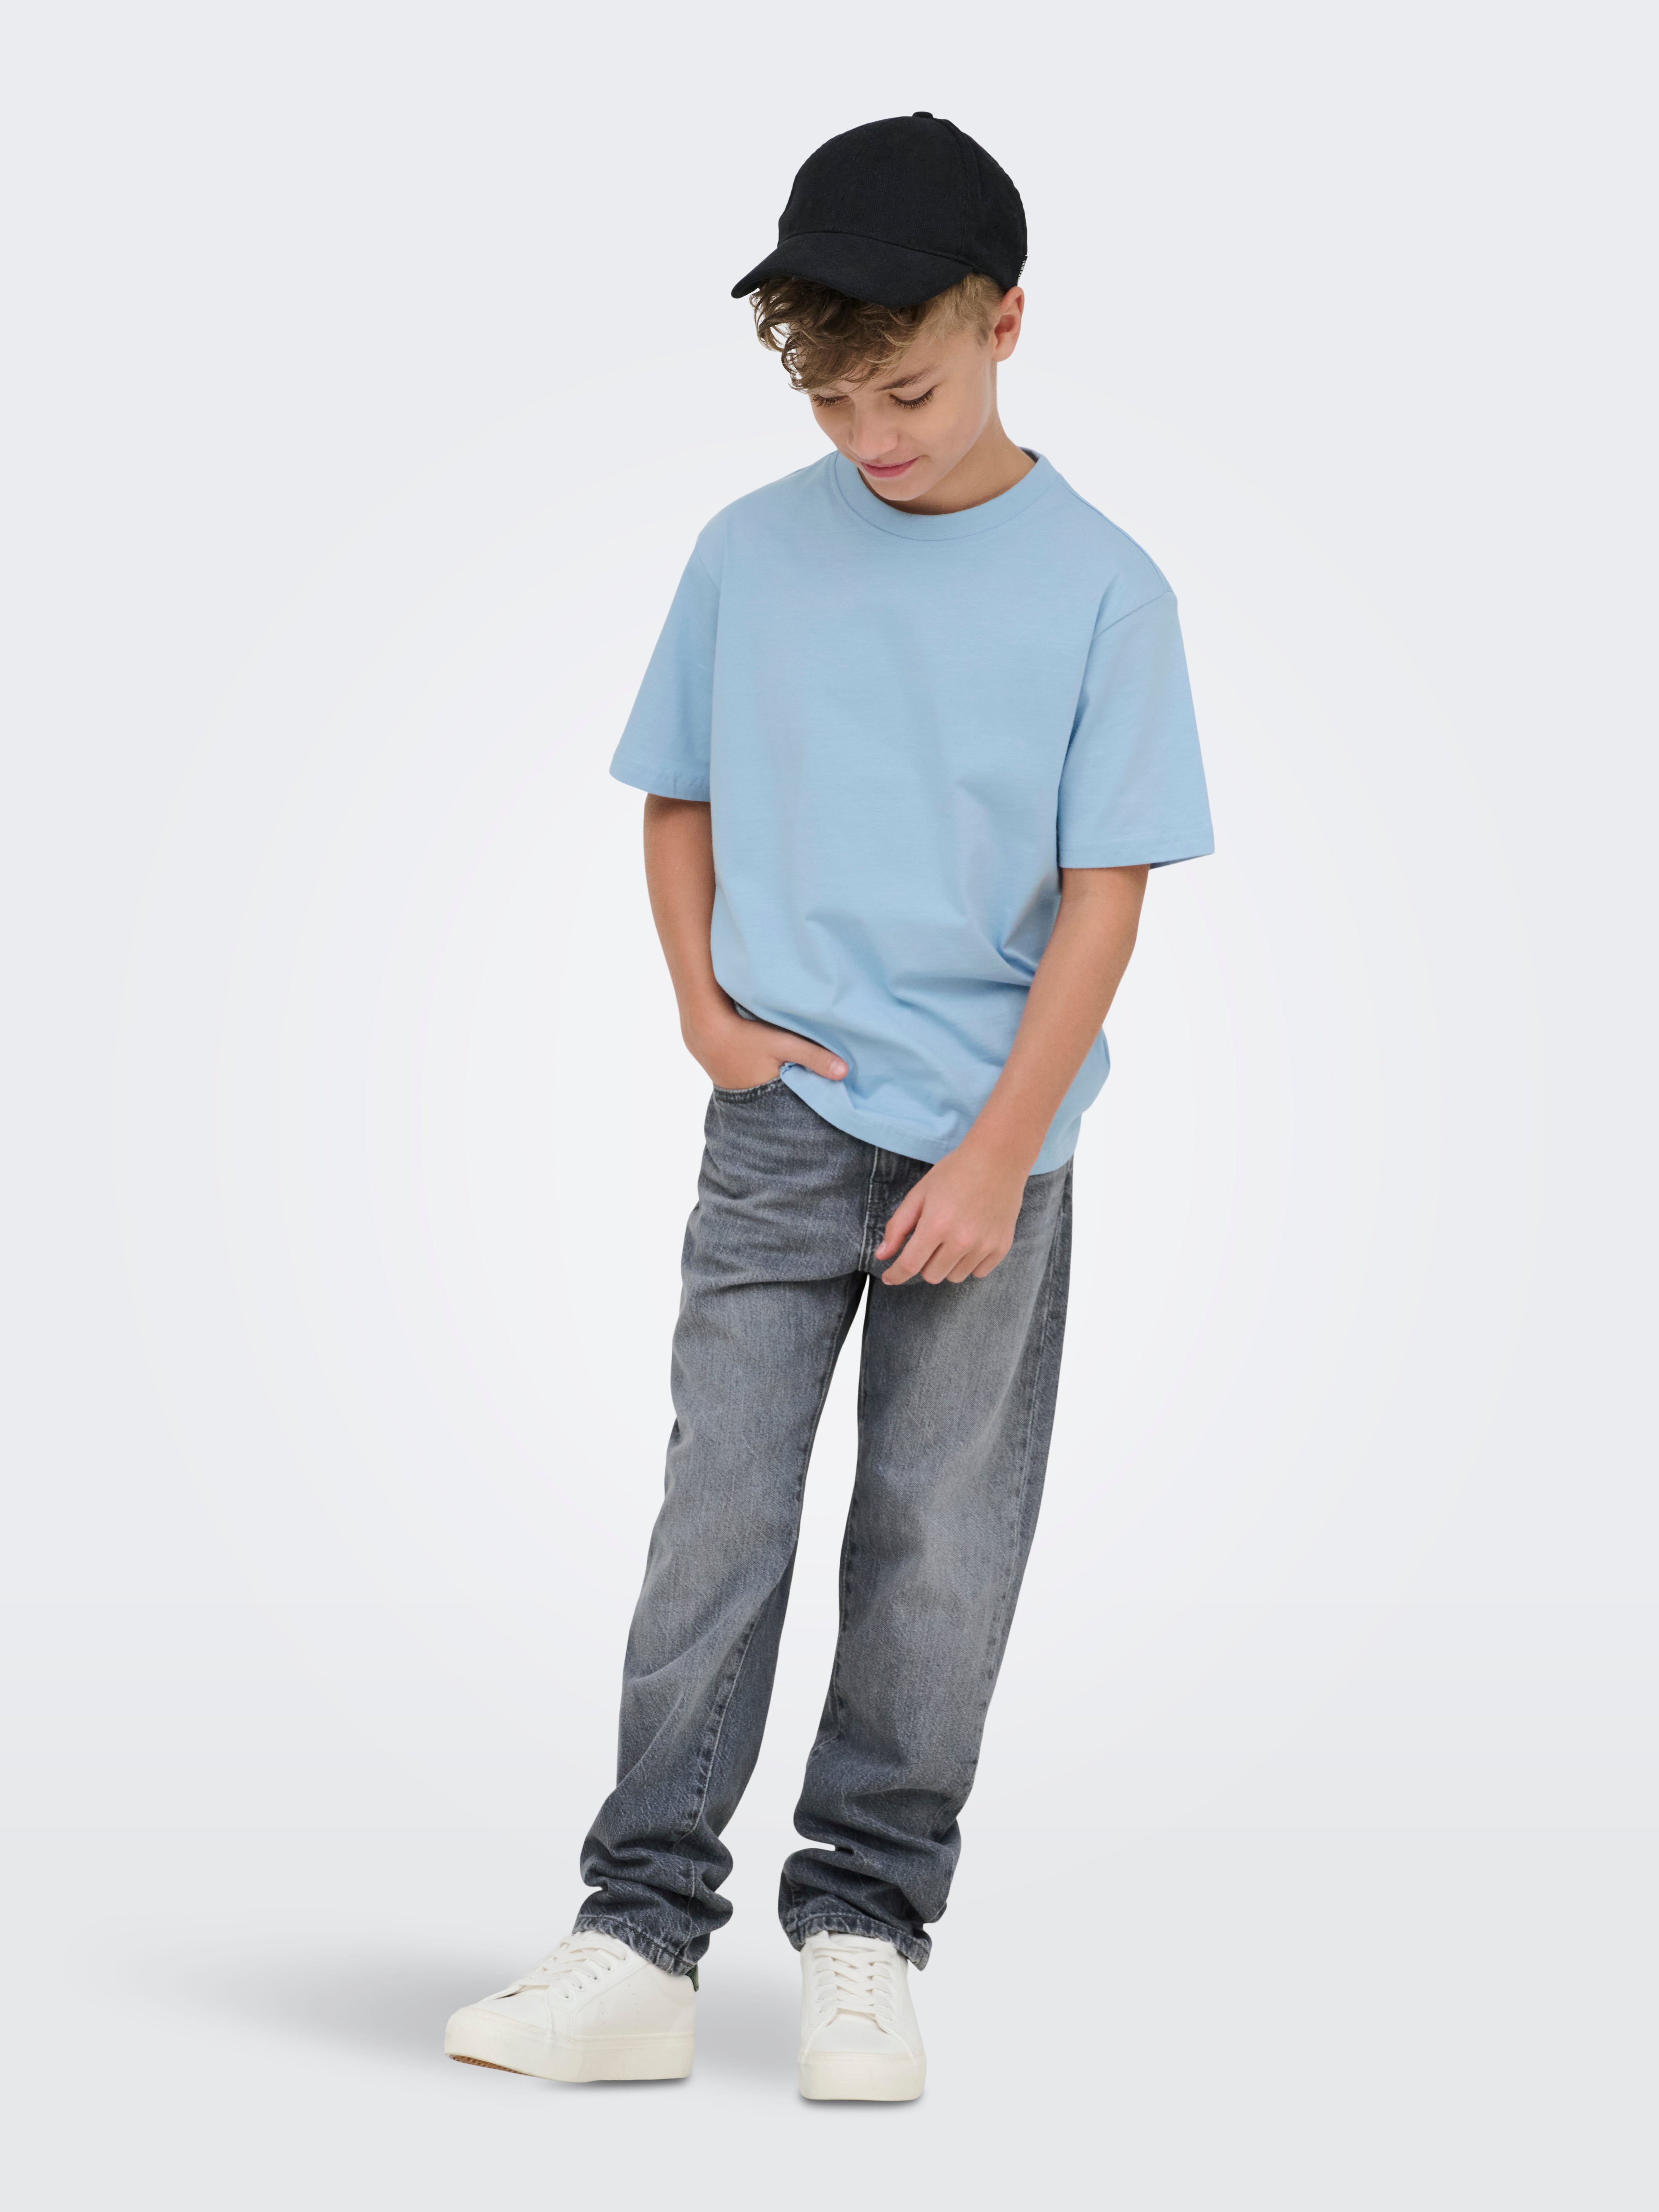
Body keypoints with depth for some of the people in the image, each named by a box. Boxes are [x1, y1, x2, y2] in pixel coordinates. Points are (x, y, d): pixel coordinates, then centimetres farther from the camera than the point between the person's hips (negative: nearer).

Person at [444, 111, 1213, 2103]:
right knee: (721, 1506, -3)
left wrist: (997, 1155, -12)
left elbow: (1105, 892, -6)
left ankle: (862, 1933, 14)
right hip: (783, 1117, 1)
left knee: (938, 1533, 4)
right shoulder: (750, 556, 2)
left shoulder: (1097, 587, -5)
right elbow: (676, 799, 14)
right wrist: (708, 1009, -2)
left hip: (989, 1137, -1)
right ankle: (641, 1940, -1)